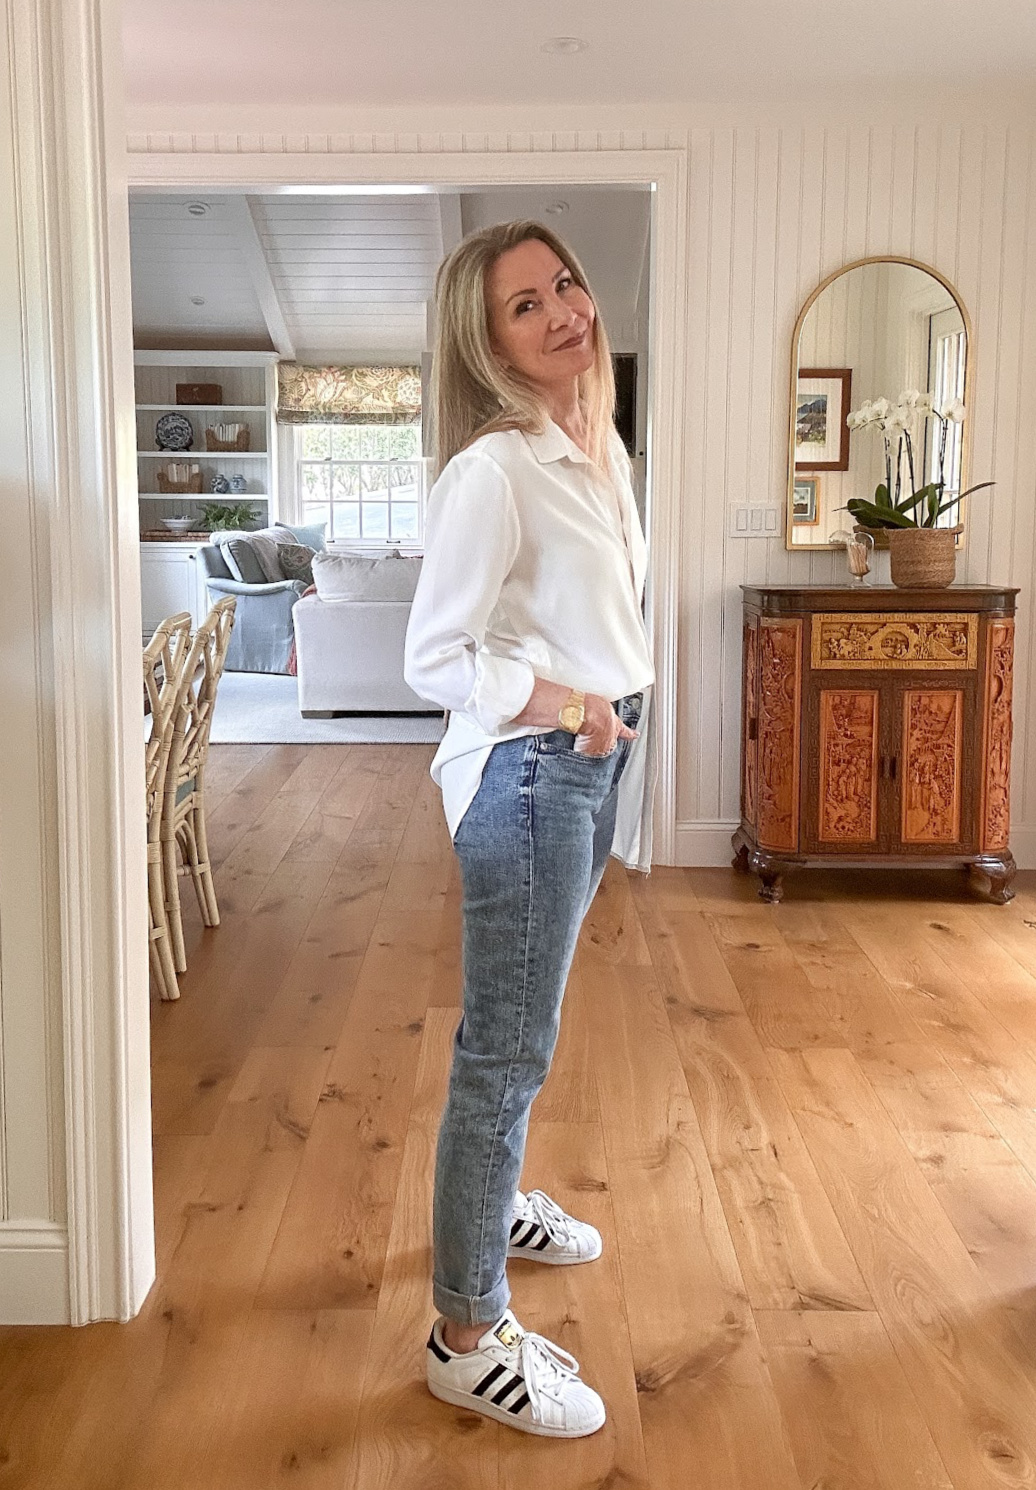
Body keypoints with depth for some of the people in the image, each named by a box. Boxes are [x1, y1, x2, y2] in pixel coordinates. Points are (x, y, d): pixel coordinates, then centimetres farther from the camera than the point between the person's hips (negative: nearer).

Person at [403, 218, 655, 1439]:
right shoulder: (492, 470, -19)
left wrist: (612, 713, 13)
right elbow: (433, 659, -20)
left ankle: (487, 1204, 45)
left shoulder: (599, 449, 10)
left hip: (589, 766, 9)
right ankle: (467, 1336, 12)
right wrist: (562, 701, -24)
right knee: (507, 1048, -2)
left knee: (521, 1030, 23)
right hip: (525, 774, -9)